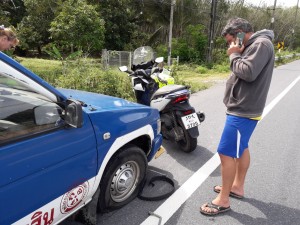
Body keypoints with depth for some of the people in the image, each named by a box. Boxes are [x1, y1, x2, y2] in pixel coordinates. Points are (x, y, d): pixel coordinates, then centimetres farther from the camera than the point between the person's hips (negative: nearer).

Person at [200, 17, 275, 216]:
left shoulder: (261, 44, -14)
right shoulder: (252, 46, 15)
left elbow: (248, 73, -25)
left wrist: (234, 55, -13)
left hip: (243, 111, -11)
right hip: (243, 108, 11)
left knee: (226, 153, -7)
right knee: (241, 148, 19)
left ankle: (223, 200, 8)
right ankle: (238, 186, 36)